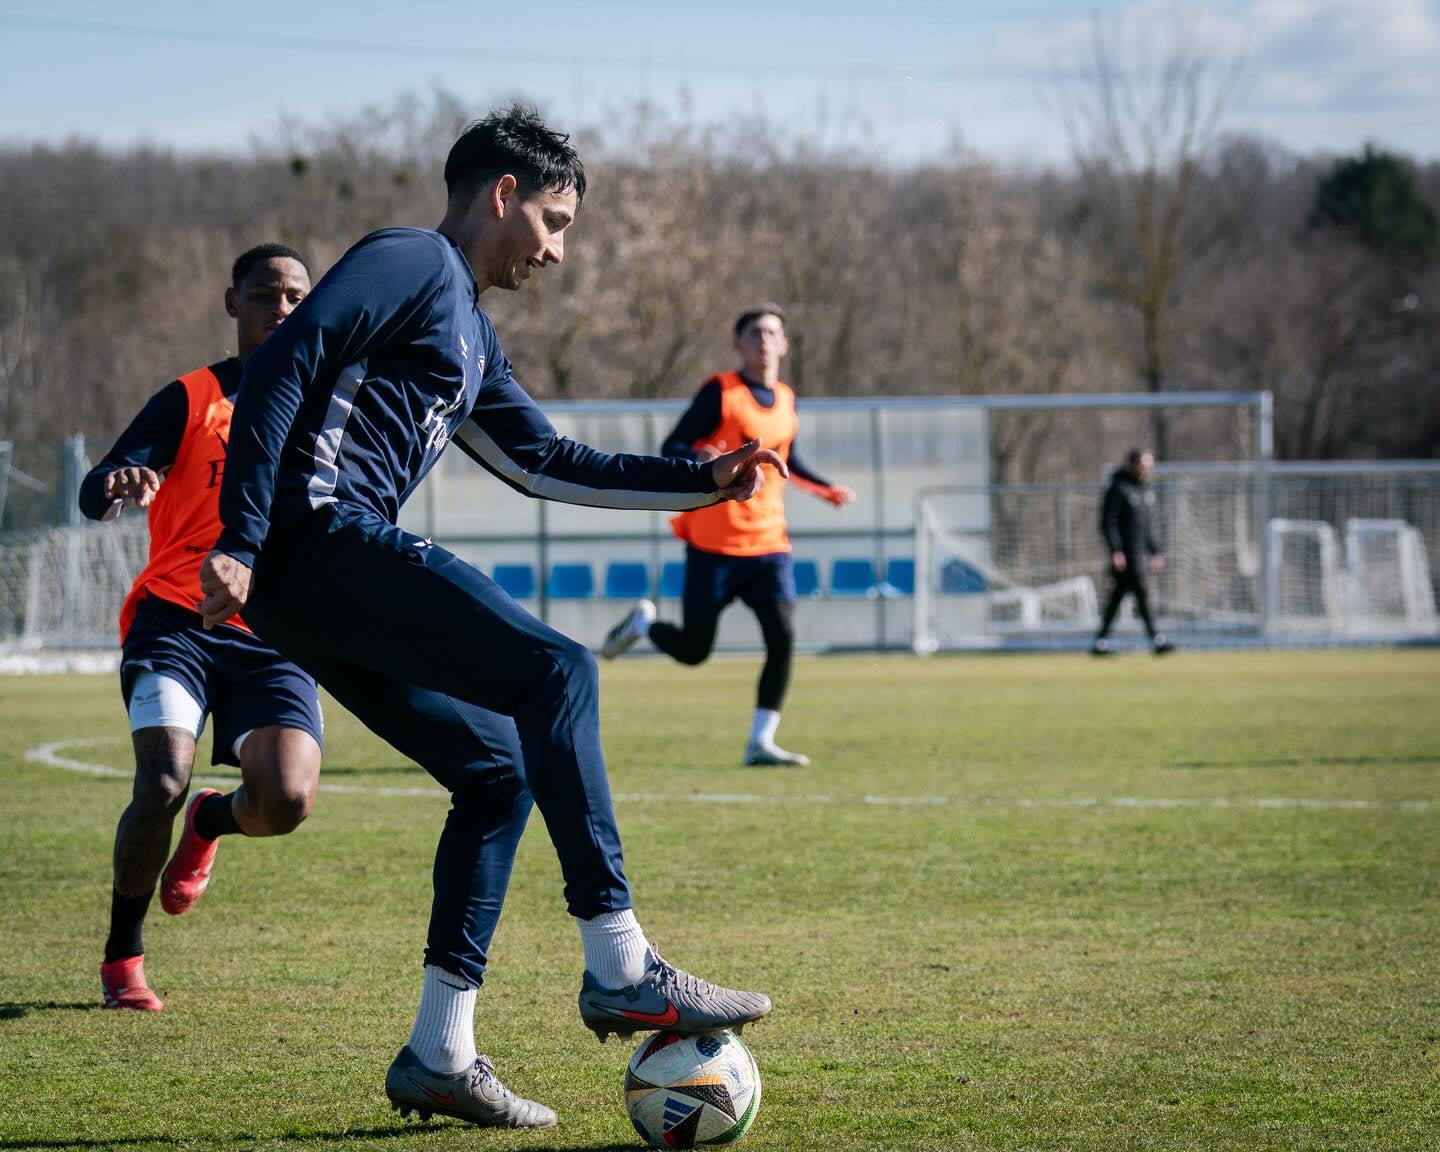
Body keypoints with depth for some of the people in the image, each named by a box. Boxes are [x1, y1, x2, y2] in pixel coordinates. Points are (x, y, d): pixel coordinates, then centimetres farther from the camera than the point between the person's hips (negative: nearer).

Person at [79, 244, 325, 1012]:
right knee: (163, 783, -22)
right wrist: (118, 487, -31)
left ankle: (210, 824, 20)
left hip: (276, 637, 3)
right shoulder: (192, 399, 4)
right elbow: (94, 496, -7)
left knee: (287, 801, -19)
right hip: (177, 620, -3)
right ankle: (121, 958, 1)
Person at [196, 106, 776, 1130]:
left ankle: (440, 1054, 11)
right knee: (555, 672, -17)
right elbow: (281, 370, -13)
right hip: (318, 540, -11)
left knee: (498, 769, 11)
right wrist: (241, 540, -20)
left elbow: (546, 464, 33)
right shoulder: (411, 263, -2)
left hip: (313, 584, 11)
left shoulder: (471, 331, 28)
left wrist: (702, 482, 26)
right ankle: (620, 969, -20)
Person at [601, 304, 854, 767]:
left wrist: (825, 488, 22)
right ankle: (642, 622, 33)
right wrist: (699, 458, -32)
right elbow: (671, 448, -11)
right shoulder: (720, 393, -7)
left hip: (769, 542, 5)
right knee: (693, 650, 1)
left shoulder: (786, 401, 12)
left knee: (782, 637, -11)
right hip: (715, 542, -5)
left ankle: (760, 742, -4)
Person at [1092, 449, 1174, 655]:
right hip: (1126, 551, -9)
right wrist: (1116, 551, -22)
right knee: (1141, 592, -10)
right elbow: (1108, 523, -14)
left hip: (1140, 550, 9)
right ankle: (1156, 640, -12)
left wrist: (1155, 552, 23)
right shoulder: (1119, 489, -10)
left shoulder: (1144, 488, 17)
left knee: (1117, 595, 9)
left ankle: (1100, 642, 11)